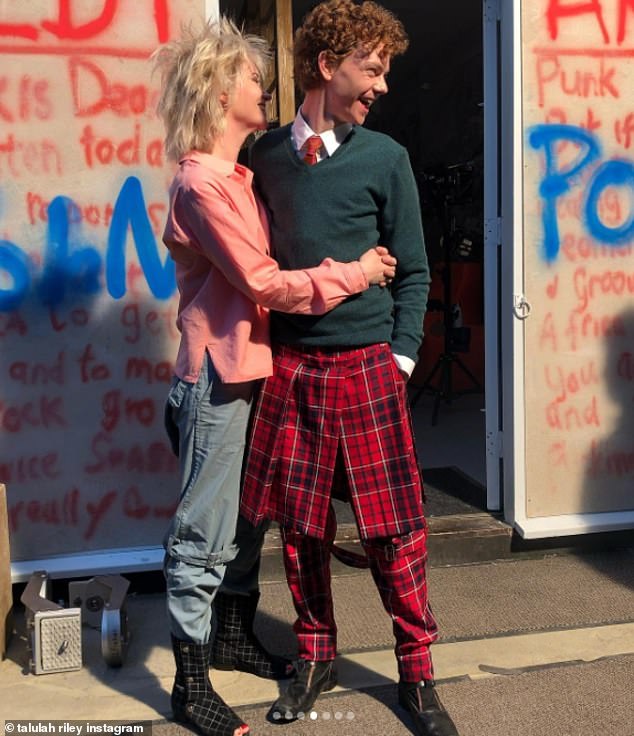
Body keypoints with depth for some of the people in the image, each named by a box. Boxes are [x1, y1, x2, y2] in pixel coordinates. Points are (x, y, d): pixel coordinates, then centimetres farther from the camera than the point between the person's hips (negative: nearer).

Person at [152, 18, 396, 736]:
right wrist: (353, 273, -10)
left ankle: (234, 637, 36)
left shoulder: (239, 176, 15)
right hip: (216, 378, -9)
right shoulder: (200, 183, -14)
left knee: (246, 521, 19)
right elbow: (262, 282, -17)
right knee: (203, 536, 1)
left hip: (251, 369, 9)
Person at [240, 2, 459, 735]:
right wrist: (264, 348, 7)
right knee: (300, 525, 10)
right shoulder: (268, 155, 5)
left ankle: (416, 673, 22)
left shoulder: (385, 158, 1)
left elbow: (412, 272, 3)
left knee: (393, 531, 3)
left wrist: (401, 359, -2)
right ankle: (315, 657, 30)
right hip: (290, 365, 2)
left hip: (366, 365, -1)